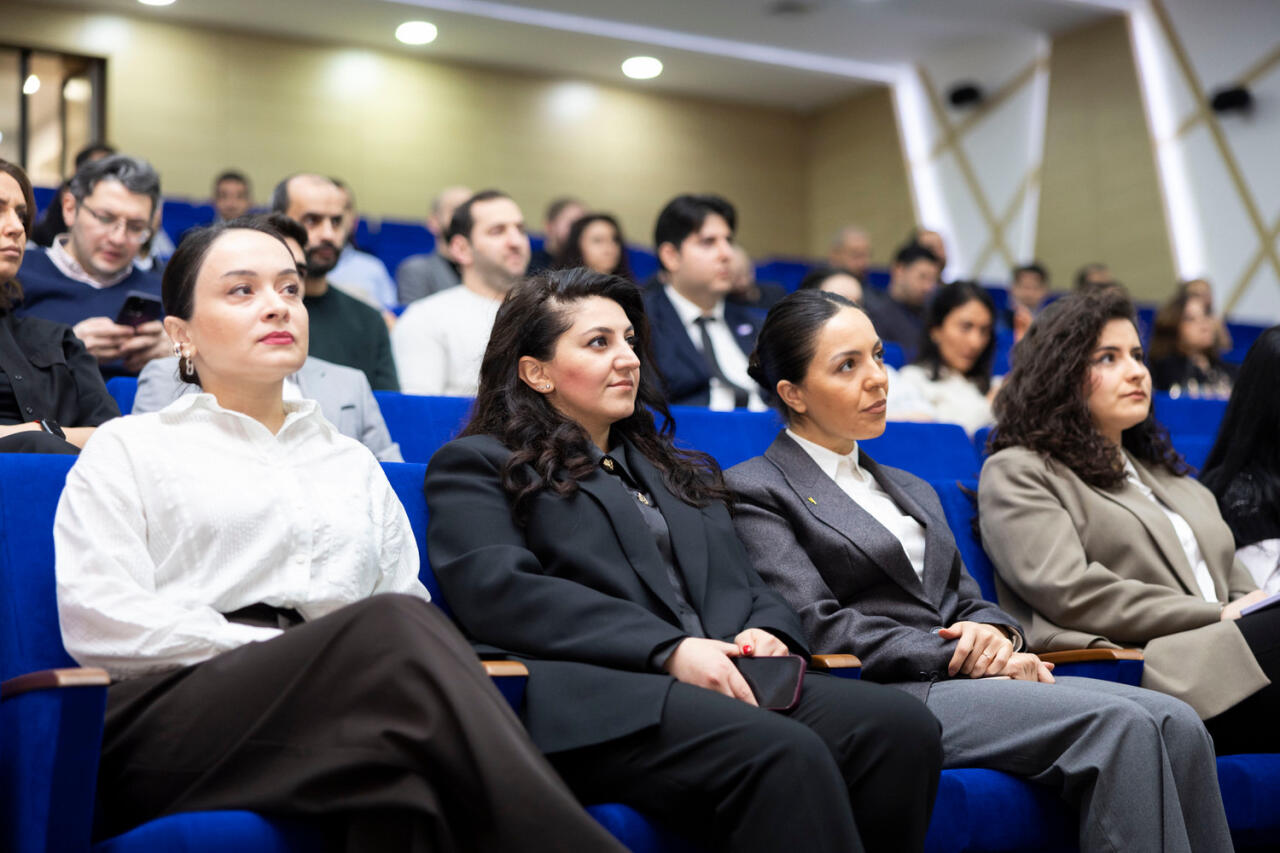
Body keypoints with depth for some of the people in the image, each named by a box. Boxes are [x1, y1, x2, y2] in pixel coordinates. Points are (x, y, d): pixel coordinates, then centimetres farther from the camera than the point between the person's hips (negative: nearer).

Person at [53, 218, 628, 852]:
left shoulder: (354, 464, 29)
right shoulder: (129, 448, 17)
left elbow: (411, 602, 17)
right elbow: (99, 620, 1)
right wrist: (300, 656, -8)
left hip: (350, 713, 3)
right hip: (175, 711, -3)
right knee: (391, 626, -34)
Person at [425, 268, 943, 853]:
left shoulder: (683, 472, 34)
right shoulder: (476, 465, 14)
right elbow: (497, 593, -4)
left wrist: (767, 635, -2)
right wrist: (670, 649, -15)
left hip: (730, 684, 6)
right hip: (597, 693, -6)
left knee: (902, 725, -25)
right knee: (784, 754, -35)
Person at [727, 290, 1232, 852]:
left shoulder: (911, 490, 27)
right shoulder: (754, 491, 2)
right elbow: (819, 628, -10)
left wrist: (991, 632, -3)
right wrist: (964, 657, -12)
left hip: (966, 679, 7)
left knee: (1174, 723, -17)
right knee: (1119, 725, -26)